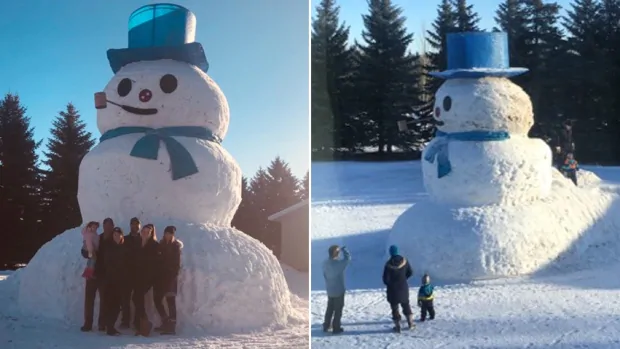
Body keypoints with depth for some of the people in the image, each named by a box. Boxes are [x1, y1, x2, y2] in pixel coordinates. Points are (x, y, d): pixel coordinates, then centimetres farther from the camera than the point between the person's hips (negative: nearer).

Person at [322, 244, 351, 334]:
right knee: (338, 309, 8)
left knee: (330, 308, 20)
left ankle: (326, 326, 28)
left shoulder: (325, 263, -7)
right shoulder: (339, 263, -27)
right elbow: (348, 258, -13)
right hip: (339, 290, -6)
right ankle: (336, 328, 16)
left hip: (329, 290, 6)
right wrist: (344, 249, 4)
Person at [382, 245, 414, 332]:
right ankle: (410, 323, 24)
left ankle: (397, 326, 10)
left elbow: (385, 279, -17)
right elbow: (410, 272, 2)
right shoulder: (404, 261, -9)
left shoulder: (389, 264, -21)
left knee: (394, 307, 8)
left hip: (393, 289, -4)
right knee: (406, 305, 21)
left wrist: (390, 284, 4)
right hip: (404, 288, 4)